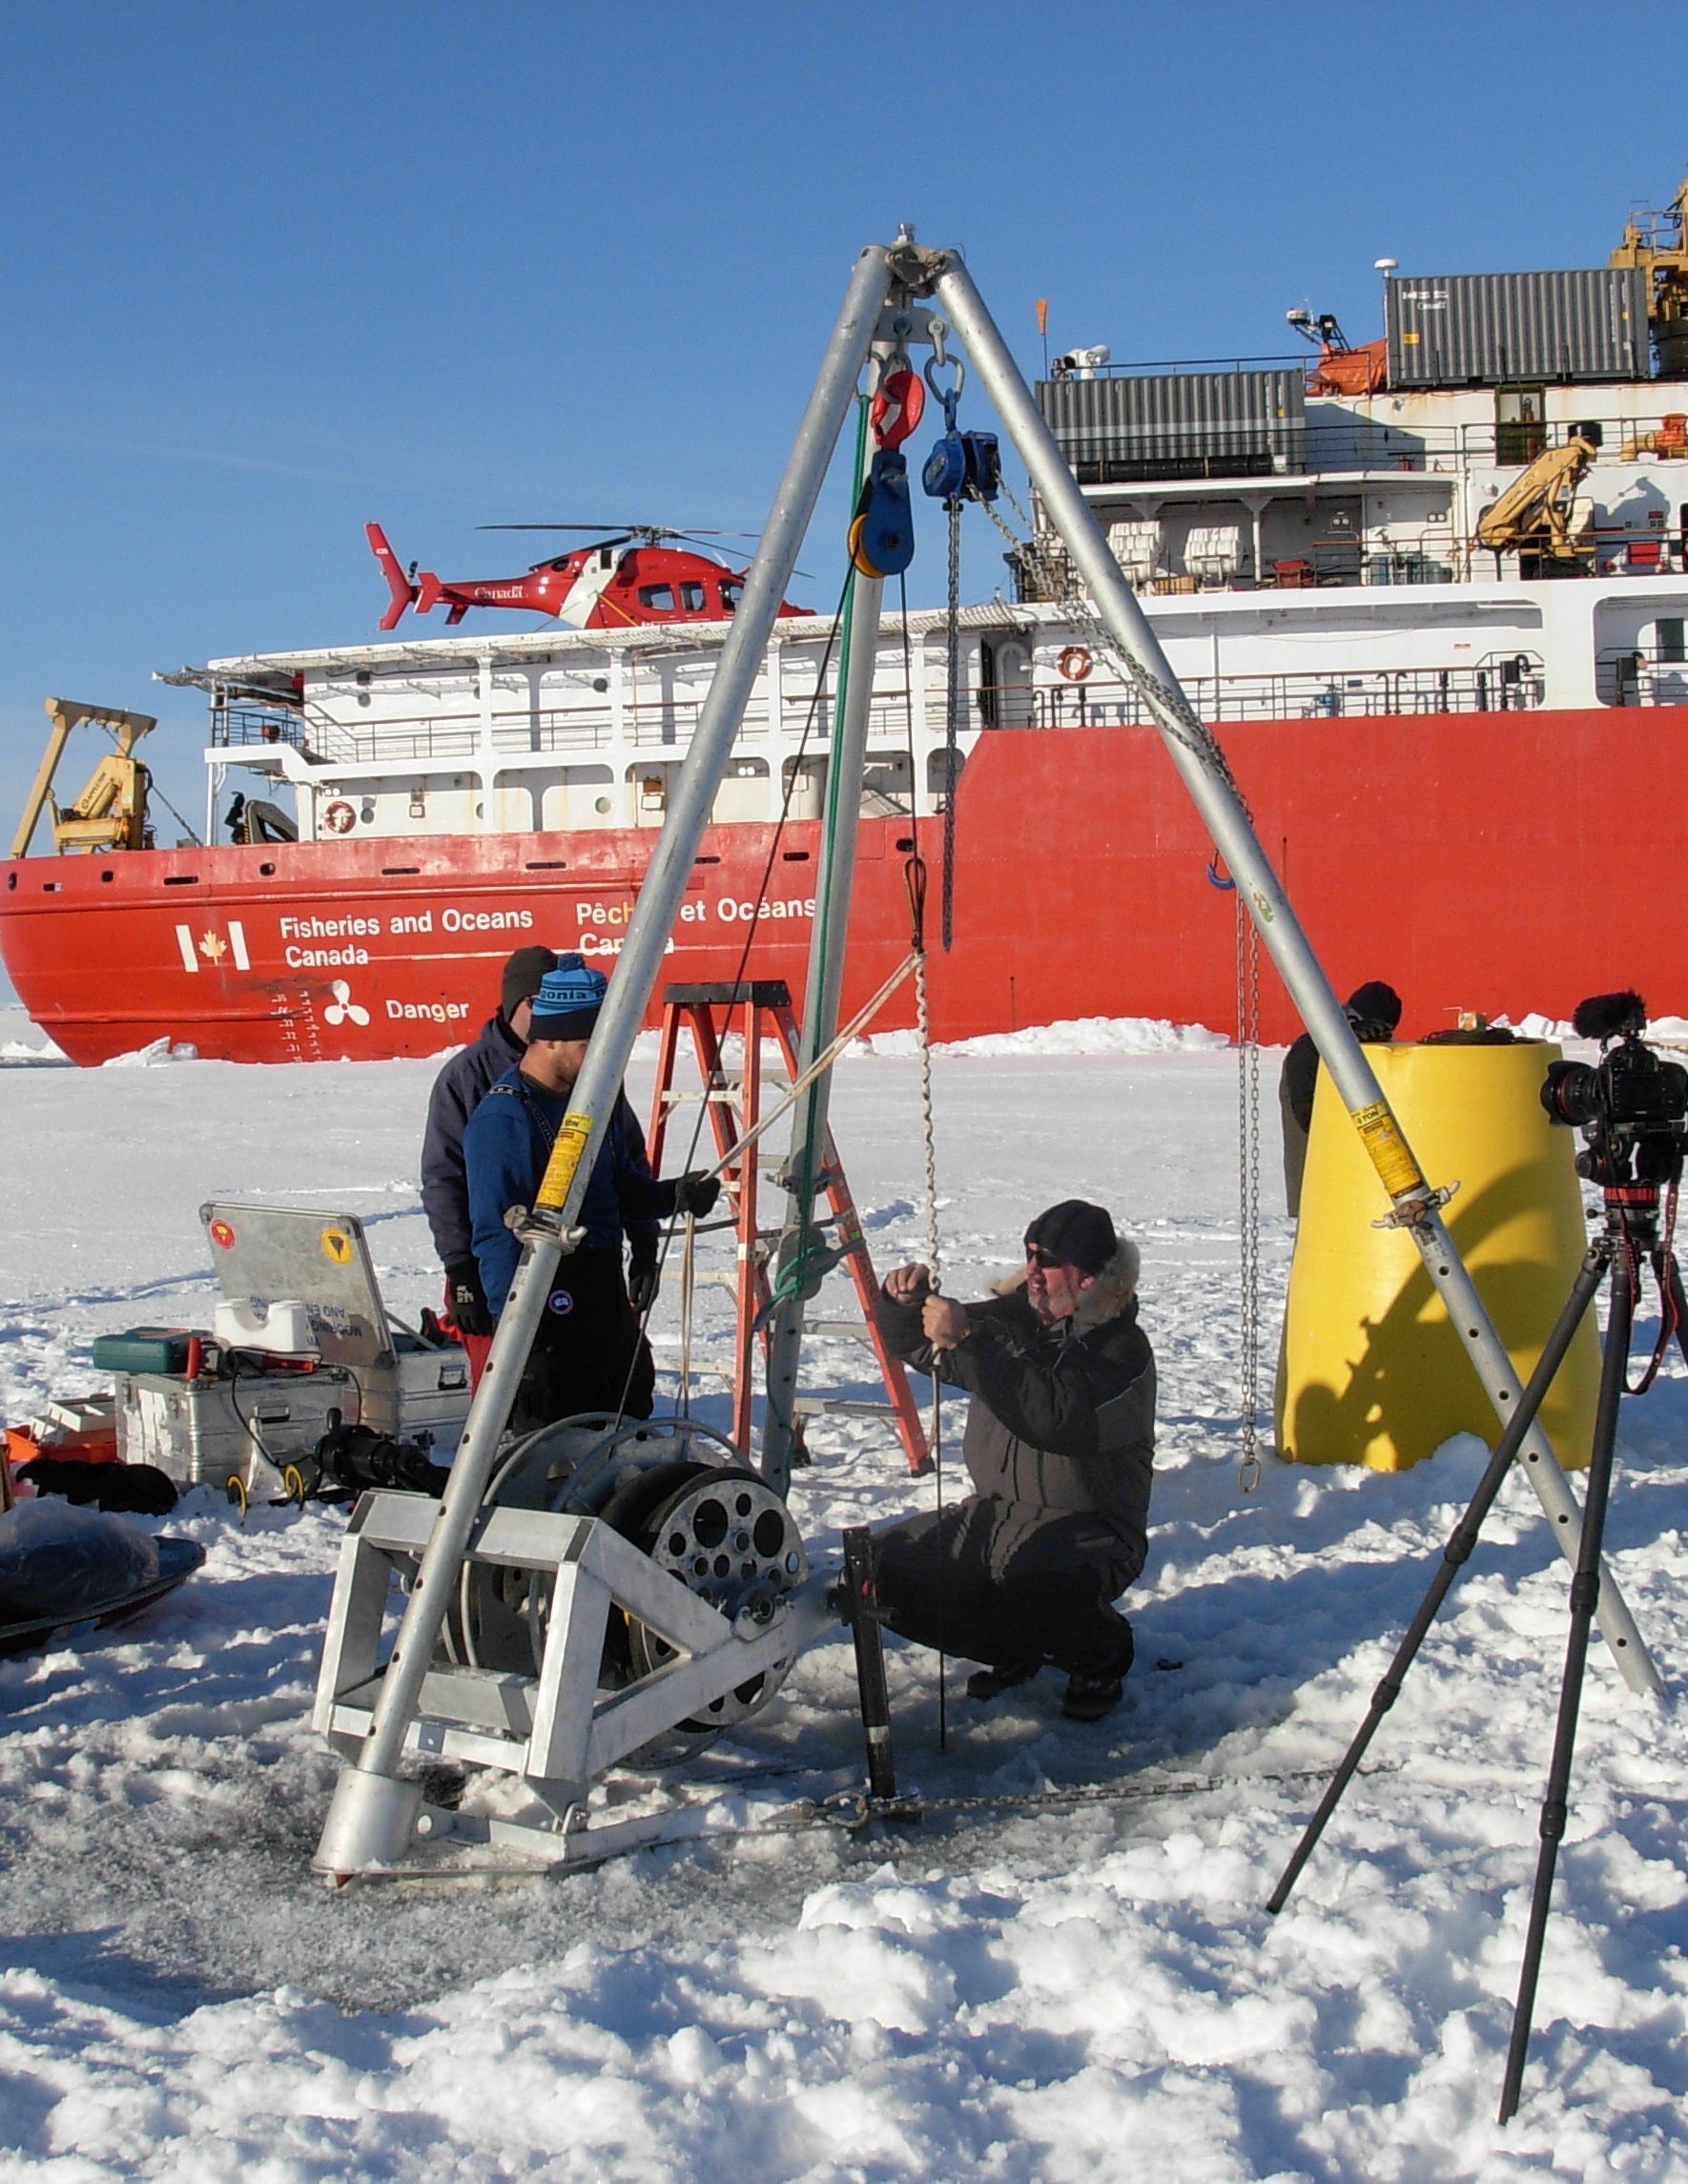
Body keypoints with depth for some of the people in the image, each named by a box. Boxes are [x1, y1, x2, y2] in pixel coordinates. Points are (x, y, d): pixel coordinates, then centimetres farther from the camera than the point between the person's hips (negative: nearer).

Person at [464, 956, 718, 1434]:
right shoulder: (503, 1118, -18)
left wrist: (675, 1194, -6)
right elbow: (495, 1234, -19)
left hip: (609, 1287, 8)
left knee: (629, 1422, 18)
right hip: (547, 1305, -8)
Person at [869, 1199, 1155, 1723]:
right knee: (883, 1572, -10)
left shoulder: (1122, 1347, -13)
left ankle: (1102, 1657, -1)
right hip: (992, 1514, 7)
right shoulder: (1013, 1318, 6)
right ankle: (1014, 1649, 13)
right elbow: (911, 1344, 17)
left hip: (1083, 1527, -7)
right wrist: (903, 1302, -7)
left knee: (1036, 1587, -38)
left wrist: (967, 1342, -33)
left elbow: (1056, 1418, -32)